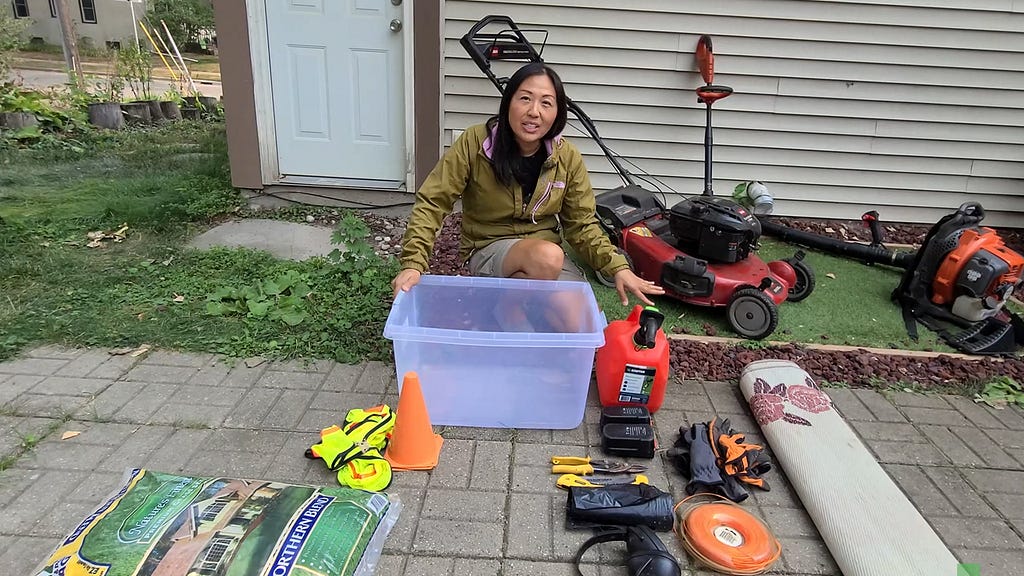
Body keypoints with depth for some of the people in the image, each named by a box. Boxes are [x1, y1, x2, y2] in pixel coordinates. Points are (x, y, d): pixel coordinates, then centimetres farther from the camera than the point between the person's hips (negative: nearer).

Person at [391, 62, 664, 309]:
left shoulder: (568, 158, -7)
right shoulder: (475, 142, -15)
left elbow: (582, 224, 0)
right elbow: (431, 203, -14)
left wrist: (618, 268, -14)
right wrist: (413, 264, -26)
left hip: (547, 249, 3)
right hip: (489, 249, -3)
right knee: (548, 256, -35)